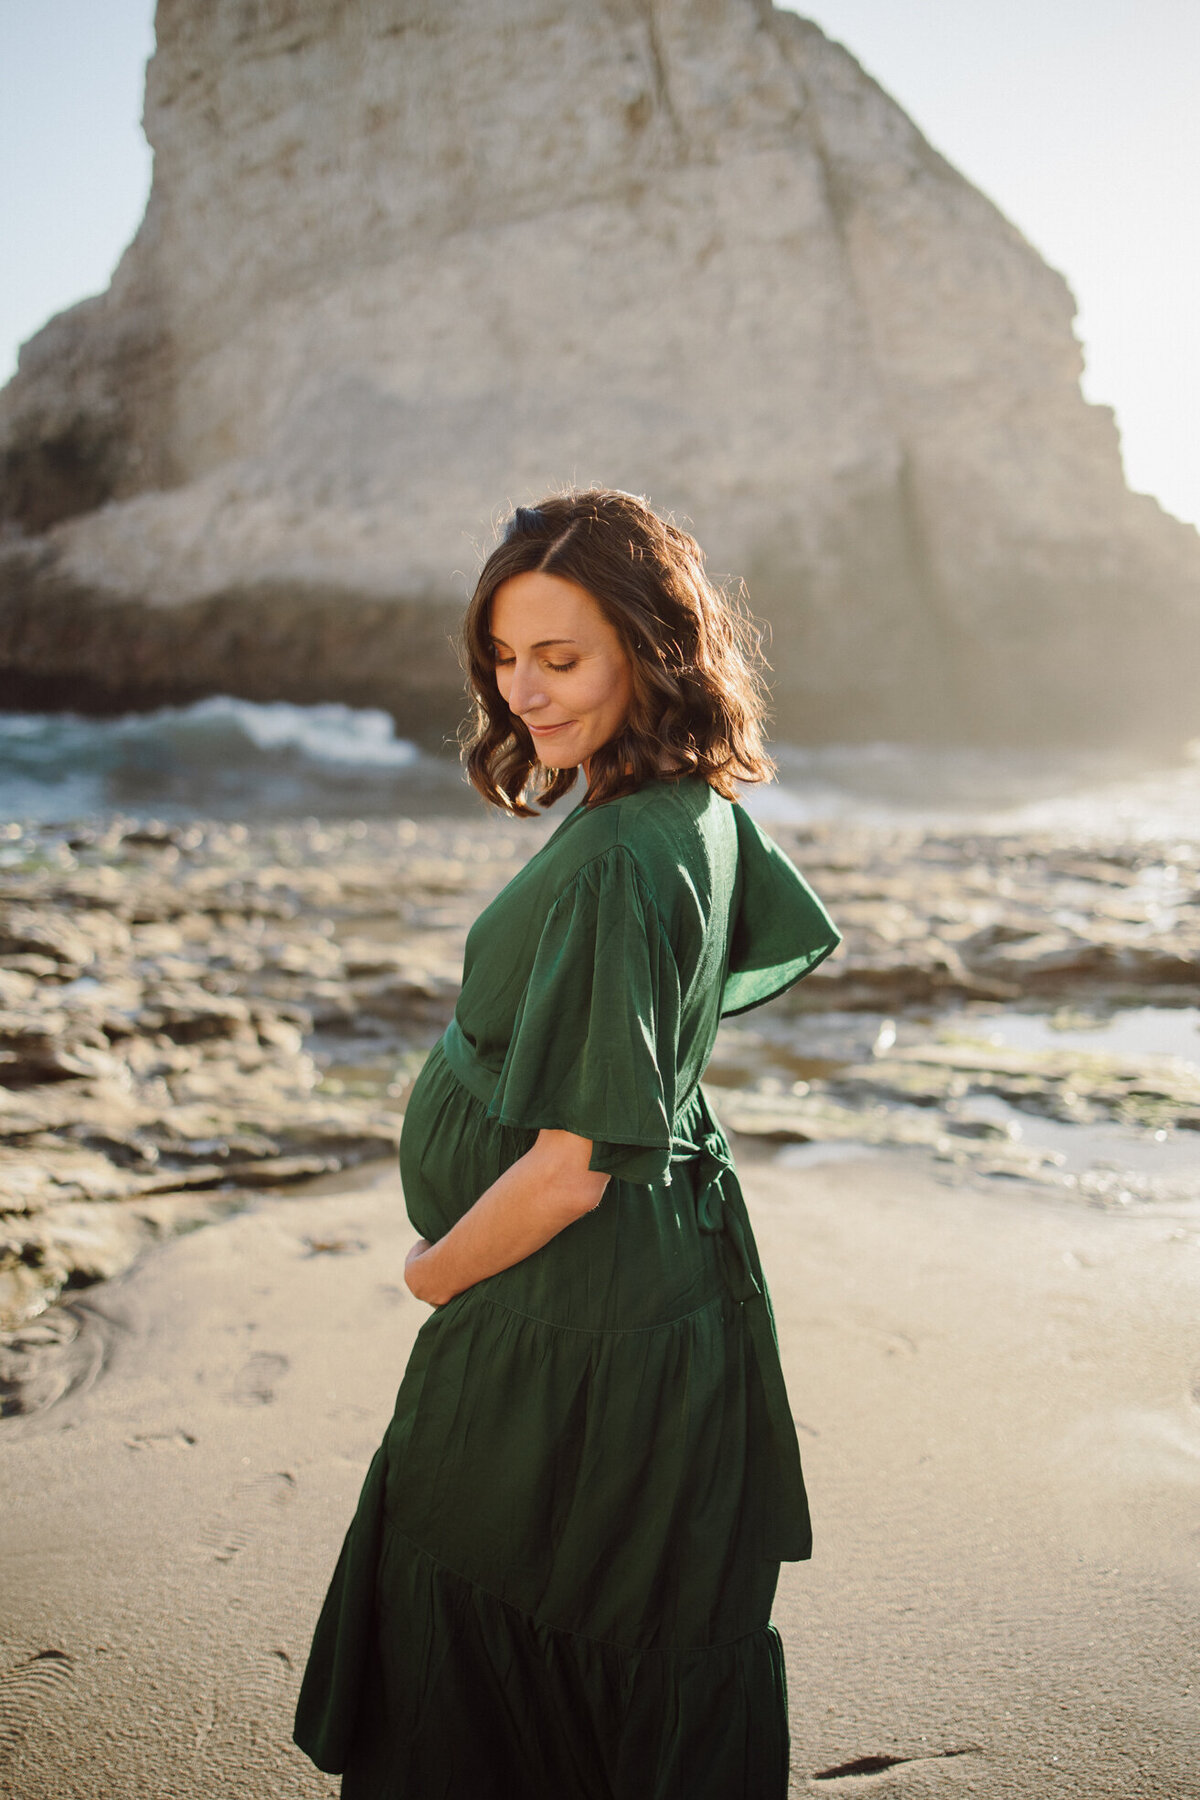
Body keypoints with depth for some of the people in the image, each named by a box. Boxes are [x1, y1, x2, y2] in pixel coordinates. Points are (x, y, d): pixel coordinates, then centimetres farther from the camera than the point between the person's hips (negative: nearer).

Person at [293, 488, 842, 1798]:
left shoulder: (619, 861, -27)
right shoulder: (695, 807, 0)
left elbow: (570, 1170, -27)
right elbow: (786, 932, 21)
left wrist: (434, 1273, -8)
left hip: (567, 1314, -9)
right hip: (676, 1280, 9)